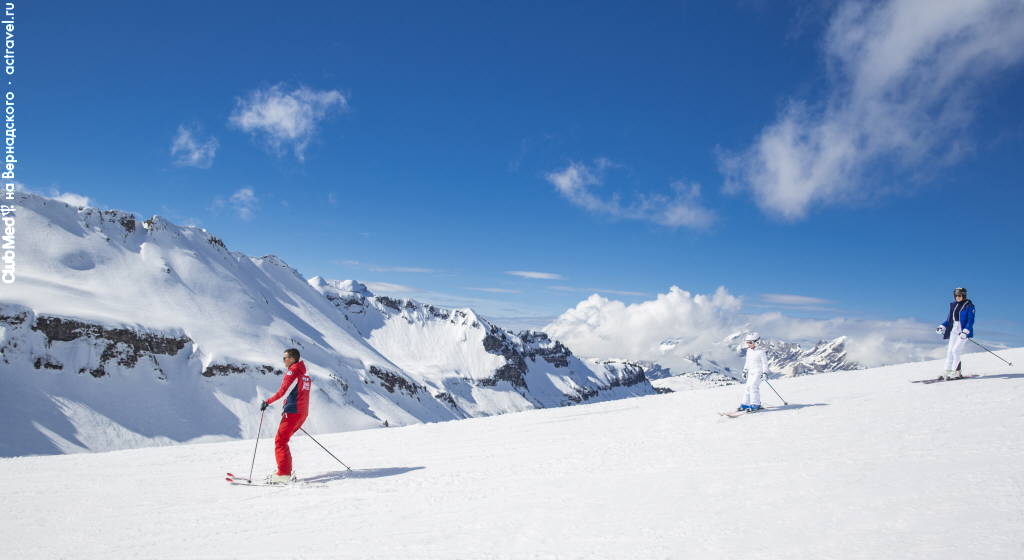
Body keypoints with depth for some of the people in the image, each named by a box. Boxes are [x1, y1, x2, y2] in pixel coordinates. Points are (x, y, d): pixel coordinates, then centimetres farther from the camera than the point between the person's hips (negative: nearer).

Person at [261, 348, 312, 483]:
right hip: (303, 412, 9)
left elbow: (283, 391, -18)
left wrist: (267, 402, -9)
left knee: (280, 442, -6)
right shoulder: (305, 374, 17)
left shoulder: (292, 372, -10)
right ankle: (286, 472, 15)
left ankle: (284, 475, -13)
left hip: (293, 412, -9)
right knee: (282, 440, 17)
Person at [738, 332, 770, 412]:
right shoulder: (748, 351, 10)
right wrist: (745, 370, 22)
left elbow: (765, 363, -10)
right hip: (751, 372, 8)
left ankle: (755, 405, -14)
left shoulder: (760, 351, -12)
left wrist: (765, 372, -16)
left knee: (753, 386, -18)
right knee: (747, 387, 5)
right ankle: (745, 404, 11)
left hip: (758, 372, -8)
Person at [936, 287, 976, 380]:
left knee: (955, 350, -15)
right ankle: (947, 372, 4)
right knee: (949, 351, 1)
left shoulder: (969, 306, -6)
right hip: (954, 330, 6)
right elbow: (949, 319, 18)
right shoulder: (953, 305, 13)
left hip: (964, 331, -6)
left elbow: (970, 320, -12)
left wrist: (965, 331, -23)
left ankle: (957, 372, -7)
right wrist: (942, 327, 4)